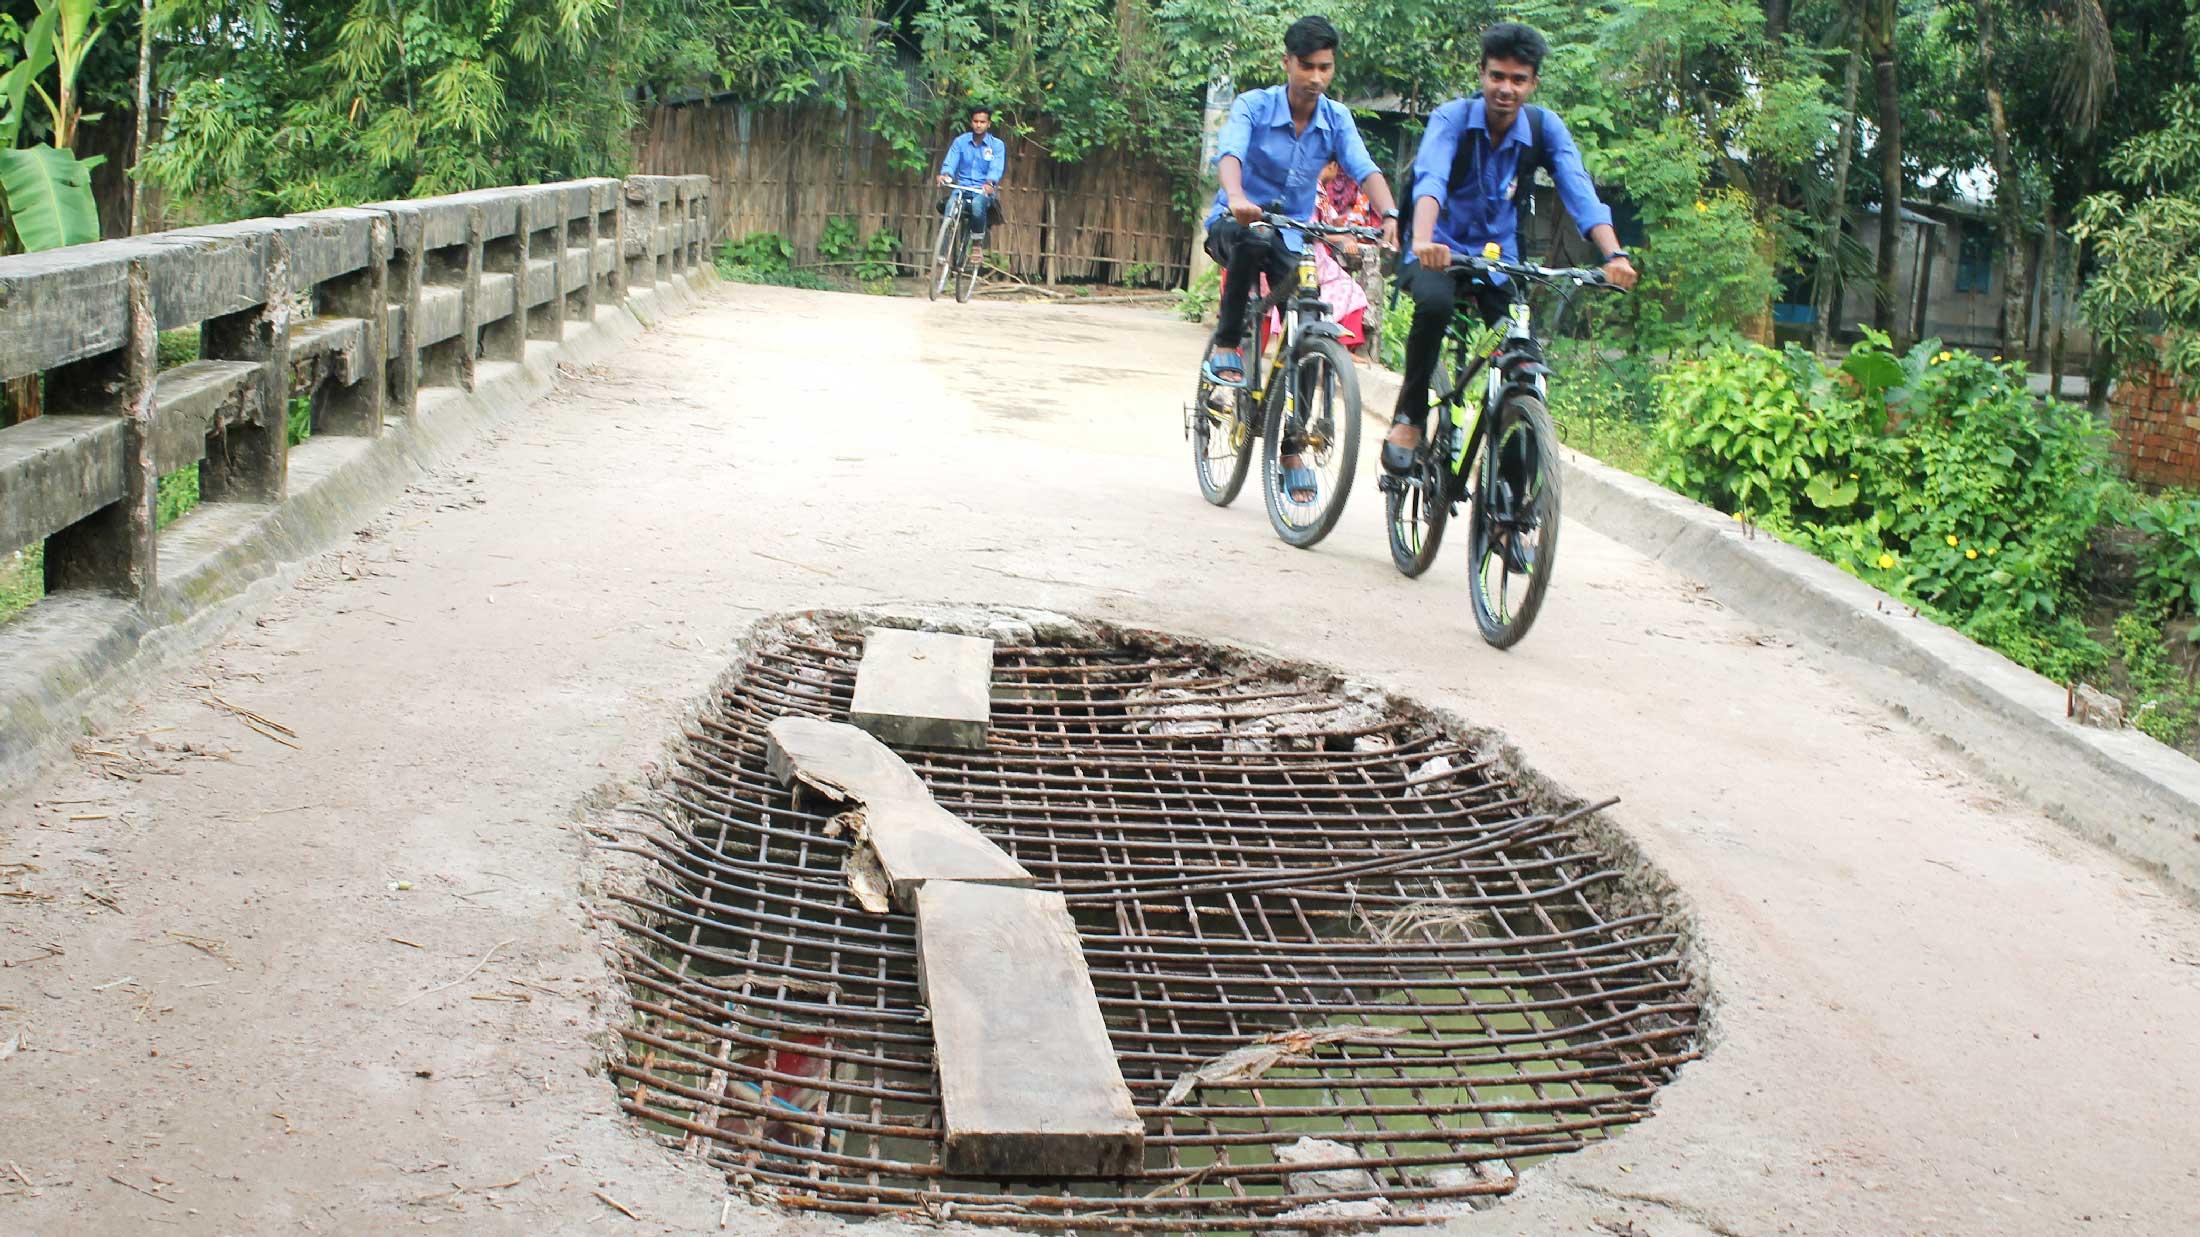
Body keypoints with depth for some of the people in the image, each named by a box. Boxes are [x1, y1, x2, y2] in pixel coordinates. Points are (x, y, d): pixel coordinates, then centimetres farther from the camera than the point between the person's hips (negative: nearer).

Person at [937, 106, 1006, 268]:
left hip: (984, 190, -2)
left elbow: (996, 168, -12)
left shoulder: (996, 145, 3)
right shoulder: (960, 141, 8)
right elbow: (950, 162, -4)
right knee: (950, 205, -31)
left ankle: (977, 245, -18)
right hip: (962, 187, 2)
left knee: (977, 203, -37)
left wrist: (990, 183, -34)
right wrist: (945, 174, -28)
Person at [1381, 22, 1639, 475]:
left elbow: (1579, 190, -23)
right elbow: (1430, 179, -34)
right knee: (1434, 302, -36)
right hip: (1442, 250, -3)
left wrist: (1614, 255, -40)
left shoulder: (1545, 127, -9)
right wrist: (1423, 241, -55)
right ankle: (1409, 416, -16)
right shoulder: (1452, 118, -16)